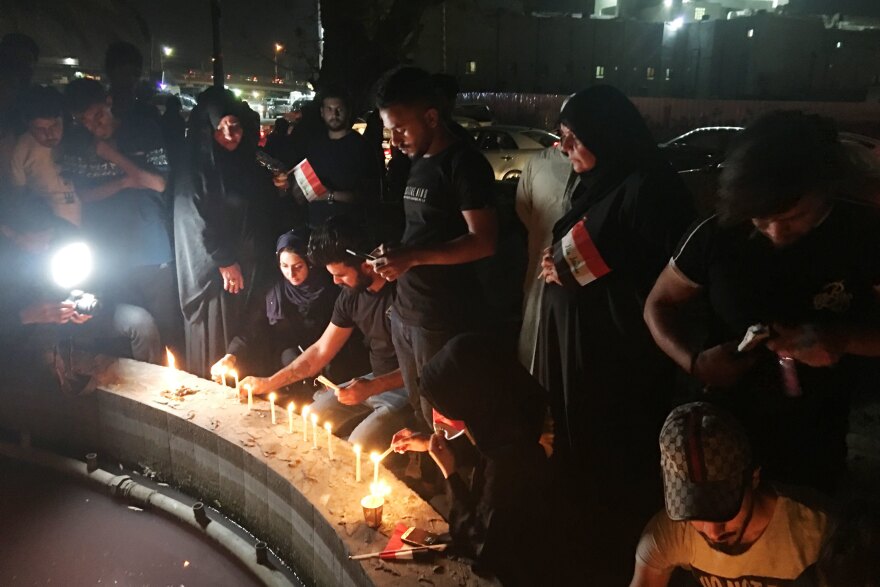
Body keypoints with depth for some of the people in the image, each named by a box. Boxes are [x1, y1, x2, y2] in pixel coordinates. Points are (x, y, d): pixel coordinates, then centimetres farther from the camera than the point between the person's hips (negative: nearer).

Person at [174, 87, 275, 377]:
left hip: (250, 268, 6)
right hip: (214, 273, -6)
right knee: (216, 345, -1)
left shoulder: (248, 163, 13)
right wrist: (224, 263, -12)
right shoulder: (196, 171, -8)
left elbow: (264, 212, 21)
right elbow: (196, 223, -11)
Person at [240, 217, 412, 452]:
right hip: (374, 382, 8)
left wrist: (373, 387, -27)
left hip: (407, 388, -7)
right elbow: (320, 352, 11)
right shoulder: (351, 295, 3)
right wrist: (269, 383, 7)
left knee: (360, 445, -25)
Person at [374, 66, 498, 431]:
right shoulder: (416, 163, 14)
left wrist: (412, 257, -22)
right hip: (406, 311, 8)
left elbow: (483, 242, -18)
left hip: (445, 318, -8)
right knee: (417, 412, 15)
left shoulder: (464, 164, -11)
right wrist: (392, 262, 7)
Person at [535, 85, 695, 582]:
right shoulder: (598, 185, 11)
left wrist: (577, 276, -18)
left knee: (610, 471, 5)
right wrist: (560, 265, 4)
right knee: (573, 456, 16)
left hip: (617, 360, -9)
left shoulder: (647, 189, -18)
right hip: (573, 347, 9)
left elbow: (663, 290, -22)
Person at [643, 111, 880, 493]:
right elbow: (659, 306, -3)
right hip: (724, 428, 0)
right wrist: (694, 361, -21)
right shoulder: (716, 236, -15)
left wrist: (845, 339, -30)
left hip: (816, 439, 0)